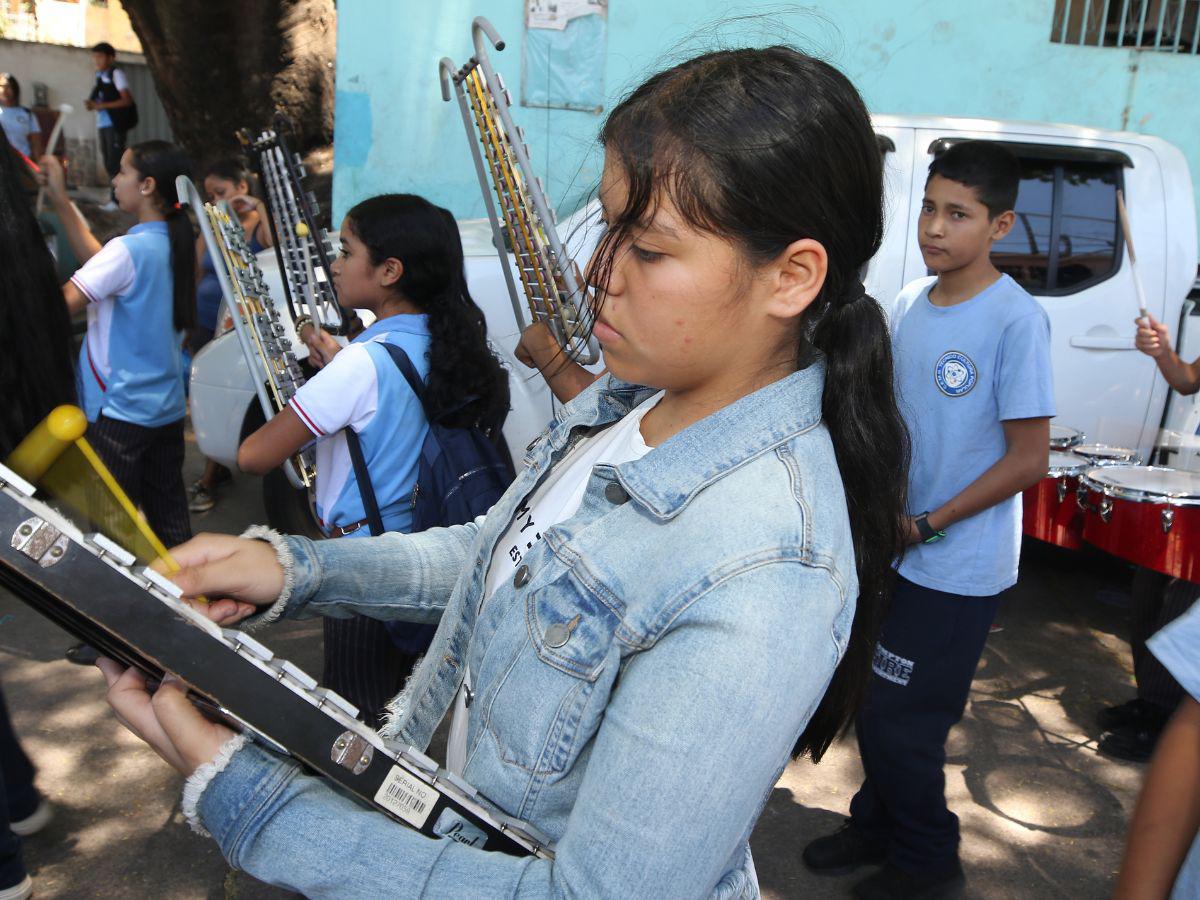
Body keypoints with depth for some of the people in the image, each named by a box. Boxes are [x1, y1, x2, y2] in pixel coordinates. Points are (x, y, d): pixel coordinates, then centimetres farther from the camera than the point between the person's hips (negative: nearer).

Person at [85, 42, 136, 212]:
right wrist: (91, 103, 0)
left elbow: (127, 100, -14)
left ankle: (117, 200, -7)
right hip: (103, 125, 8)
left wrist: (102, 105, -19)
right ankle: (118, 197, 15)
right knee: (109, 163, 8)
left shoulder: (116, 74, -6)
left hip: (116, 125, -8)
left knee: (115, 162, -9)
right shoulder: (99, 76, 16)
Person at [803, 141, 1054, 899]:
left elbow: (1029, 459, -17)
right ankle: (877, 826, 41)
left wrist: (925, 525, -16)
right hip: (891, 552, 7)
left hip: (958, 572, -6)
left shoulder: (1016, 319, -18)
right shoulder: (912, 302, 3)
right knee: (870, 705, 18)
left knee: (899, 723, 5)